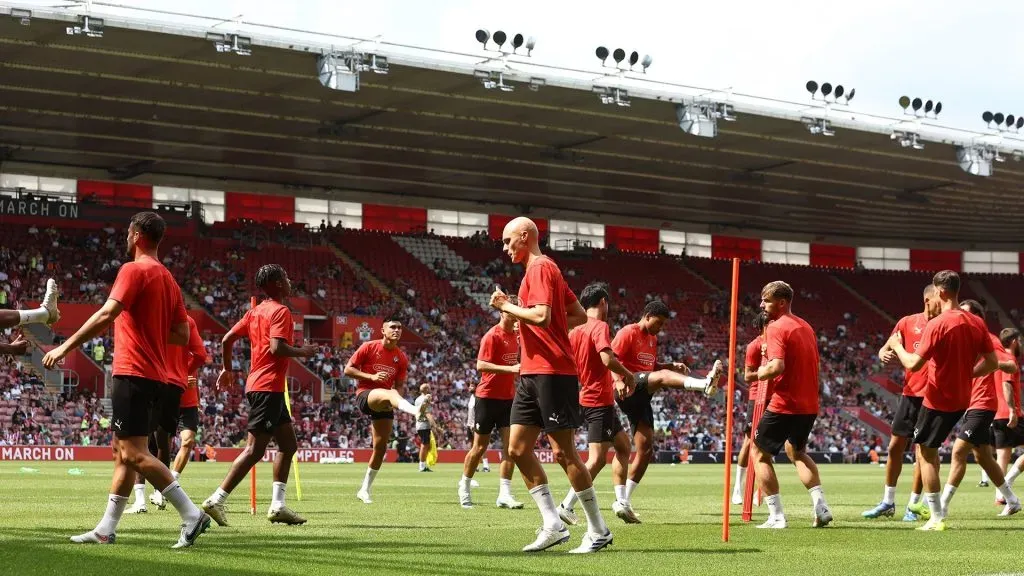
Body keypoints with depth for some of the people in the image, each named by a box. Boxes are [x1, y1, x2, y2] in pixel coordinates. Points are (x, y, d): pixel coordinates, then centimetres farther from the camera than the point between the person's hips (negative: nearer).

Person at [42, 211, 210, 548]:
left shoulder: (134, 270, -10)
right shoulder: (168, 279, 16)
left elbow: (107, 314, -21)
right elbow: (182, 334, 14)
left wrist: (65, 347, -18)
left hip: (133, 371, -9)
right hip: (153, 374, 9)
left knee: (133, 452, -11)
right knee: (123, 450, 12)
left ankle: (191, 515, -17)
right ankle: (106, 529, 15)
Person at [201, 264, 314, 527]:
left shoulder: (255, 311, 14)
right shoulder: (280, 311, -10)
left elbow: (227, 340, 12)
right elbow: (277, 347, -23)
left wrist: (227, 369, 24)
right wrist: (303, 352, -8)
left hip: (258, 385, 10)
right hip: (269, 387, -10)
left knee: (288, 444, 14)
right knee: (255, 450, -10)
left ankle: (278, 505, 12)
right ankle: (217, 500, -13)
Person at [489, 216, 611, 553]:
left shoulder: (539, 269, -10)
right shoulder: (545, 270, 20)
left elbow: (541, 316, -24)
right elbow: (580, 315, 22)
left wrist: (506, 306, -10)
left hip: (551, 372, -10)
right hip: (531, 374, 10)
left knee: (563, 451, -7)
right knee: (517, 448, 6)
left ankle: (598, 531, 0)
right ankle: (553, 525, 7)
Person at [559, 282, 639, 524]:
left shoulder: (576, 330, 11)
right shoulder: (600, 327, -14)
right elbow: (607, 358, -29)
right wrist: (628, 376, -12)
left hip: (586, 395, 10)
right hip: (600, 401, -10)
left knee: (624, 445, 17)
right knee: (598, 458, -8)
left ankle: (621, 501, 14)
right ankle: (566, 506, -13)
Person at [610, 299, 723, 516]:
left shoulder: (652, 339, 23)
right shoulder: (628, 333, -3)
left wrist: (672, 366, 11)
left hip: (642, 398, 10)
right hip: (628, 388, -10)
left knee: (645, 450, 4)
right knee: (662, 376, -35)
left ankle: (625, 502, 10)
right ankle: (705, 383, -68)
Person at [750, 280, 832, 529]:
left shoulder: (776, 327, -13)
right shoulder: (805, 326, 14)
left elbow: (777, 366, -26)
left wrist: (762, 372, -5)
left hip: (784, 404, -8)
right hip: (809, 404, 8)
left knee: (760, 453, 8)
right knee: (796, 451, 28)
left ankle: (776, 516, 1)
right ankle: (821, 507, 14)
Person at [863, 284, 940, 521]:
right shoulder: (908, 323, 4)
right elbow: (886, 349, 11)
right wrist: (884, 354, -13)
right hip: (911, 393, 3)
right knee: (895, 445, 7)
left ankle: (914, 505, 8)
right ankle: (888, 502, 19)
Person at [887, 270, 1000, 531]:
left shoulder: (937, 324, -18)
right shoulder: (977, 323, 2)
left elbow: (913, 364, -20)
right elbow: (992, 363, 4)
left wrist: (896, 346, -2)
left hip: (937, 399, -7)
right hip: (962, 399, 7)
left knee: (925, 453, 2)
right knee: (930, 447, 24)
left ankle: (936, 518, -2)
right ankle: (929, 502, 27)